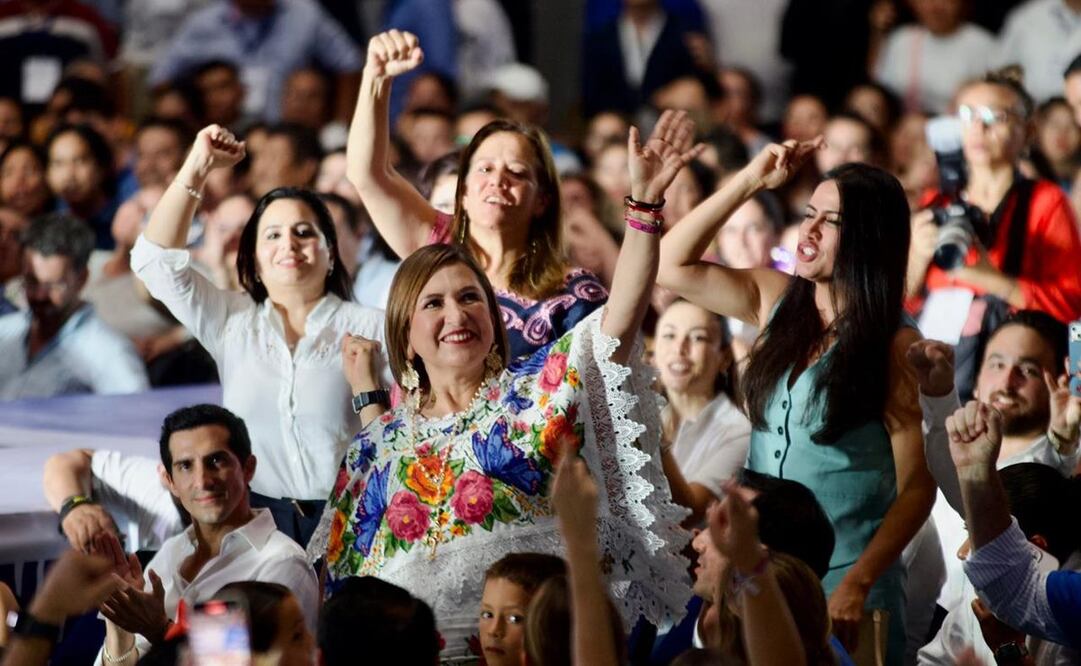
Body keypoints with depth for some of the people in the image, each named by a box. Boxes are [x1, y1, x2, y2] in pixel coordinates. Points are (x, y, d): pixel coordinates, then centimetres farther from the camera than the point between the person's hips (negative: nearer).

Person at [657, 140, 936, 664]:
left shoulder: (896, 347, -10)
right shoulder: (777, 300, 6)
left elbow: (917, 487, -13)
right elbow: (671, 266, 6)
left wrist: (857, 586, -23)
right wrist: (748, 182, -1)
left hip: (842, 587, -5)